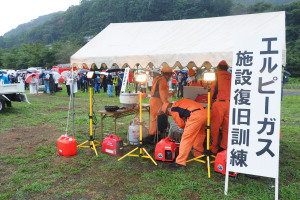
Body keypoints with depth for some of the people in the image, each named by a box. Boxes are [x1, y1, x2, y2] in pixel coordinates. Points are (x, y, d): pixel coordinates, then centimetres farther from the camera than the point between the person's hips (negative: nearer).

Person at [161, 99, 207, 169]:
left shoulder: (173, 110, 7)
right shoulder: (180, 102, 31)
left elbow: (180, 124, 6)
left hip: (196, 115, -9)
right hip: (205, 112, 9)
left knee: (186, 138, -3)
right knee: (200, 133, 30)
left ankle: (180, 163, -2)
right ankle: (198, 154, 46)